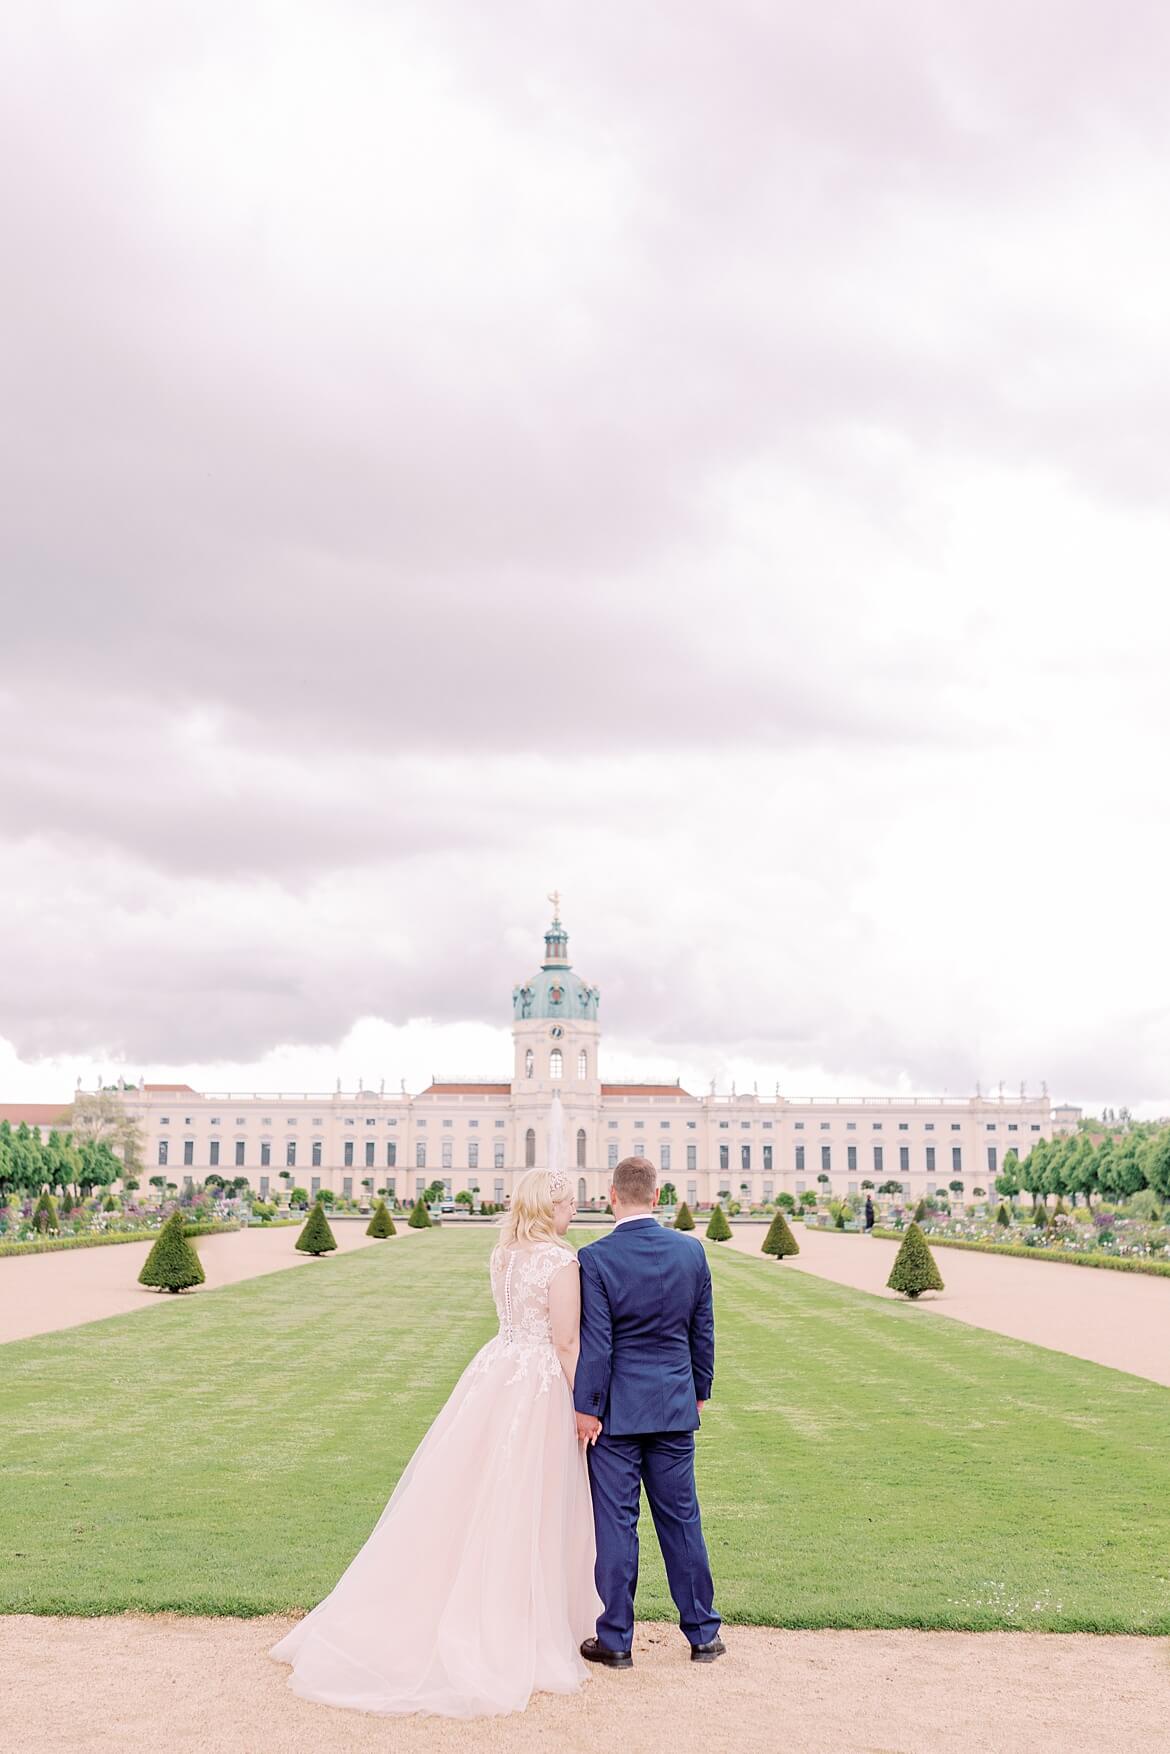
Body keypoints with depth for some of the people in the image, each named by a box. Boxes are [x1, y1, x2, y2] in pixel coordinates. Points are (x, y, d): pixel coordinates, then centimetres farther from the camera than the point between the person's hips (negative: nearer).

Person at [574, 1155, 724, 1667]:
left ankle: (616, 1640, 12)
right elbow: (703, 1331, 7)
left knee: (616, 1522, 4)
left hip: (616, 1411, -4)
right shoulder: (691, 1250, -1)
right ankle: (702, 1633, 21)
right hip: (675, 1406, 4)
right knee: (681, 1519, 13)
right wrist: (700, 1391, 19)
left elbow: (595, 1342, -14)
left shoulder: (595, 1258, -14)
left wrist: (586, 1408, -6)